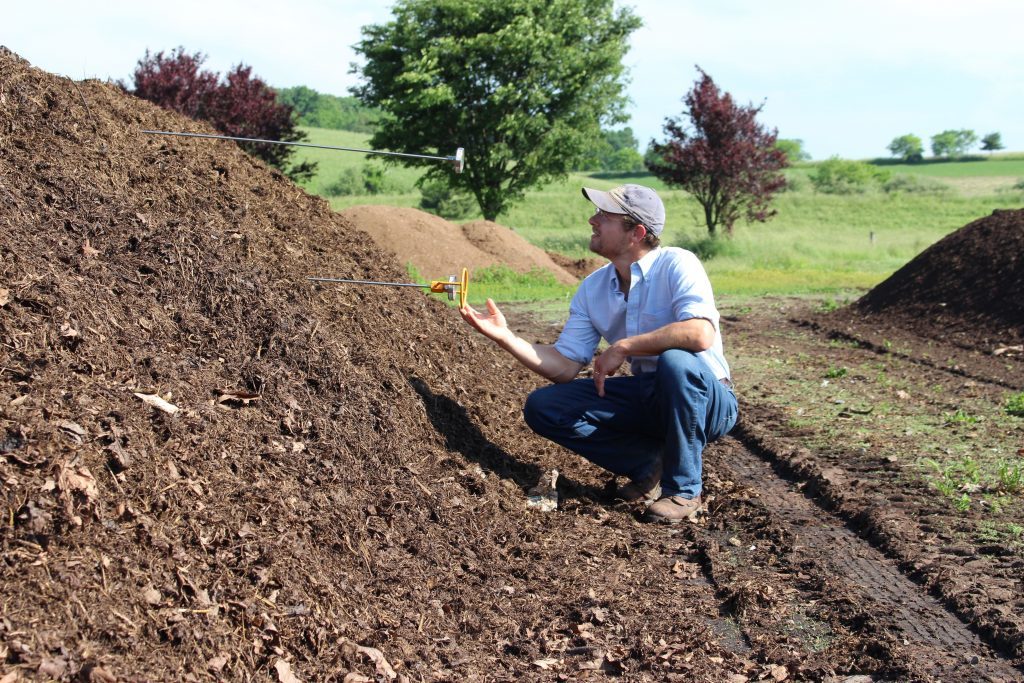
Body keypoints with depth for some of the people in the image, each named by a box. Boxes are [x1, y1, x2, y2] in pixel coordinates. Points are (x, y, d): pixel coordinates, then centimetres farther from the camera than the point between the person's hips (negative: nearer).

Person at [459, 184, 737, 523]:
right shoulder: (593, 289, 0)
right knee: (542, 407, -7)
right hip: (647, 399, 6)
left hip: (708, 400, -5)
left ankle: (684, 490, -18)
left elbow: (700, 334, -36)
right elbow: (565, 367, 1)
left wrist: (622, 347, -28)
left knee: (675, 360, -39)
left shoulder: (675, 264, -18)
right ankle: (650, 463, 1)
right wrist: (505, 337, -11)